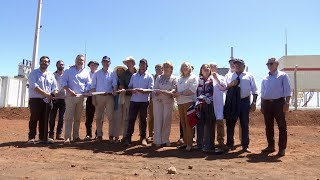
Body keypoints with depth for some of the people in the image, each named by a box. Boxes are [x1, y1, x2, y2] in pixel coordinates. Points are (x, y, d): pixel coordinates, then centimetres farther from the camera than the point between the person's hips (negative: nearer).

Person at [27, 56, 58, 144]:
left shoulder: (51, 74, 13)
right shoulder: (34, 73, 0)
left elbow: (55, 88, 10)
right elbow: (34, 86, -14)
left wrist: (52, 94, -13)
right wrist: (46, 94, -20)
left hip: (47, 100, 4)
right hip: (35, 99, -4)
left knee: (44, 120, 6)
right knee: (34, 119, -3)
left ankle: (43, 138, 12)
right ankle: (31, 138, 3)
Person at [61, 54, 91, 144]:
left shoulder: (86, 72, 15)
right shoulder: (69, 71, 8)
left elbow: (88, 83, 11)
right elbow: (64, 81, 1)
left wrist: (86, 91, -5)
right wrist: (69, 90, -13)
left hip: (81, 96, 3)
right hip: (70, 96, -3)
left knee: (77, 118, 7)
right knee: (69, 117, -8)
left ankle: (76, 136, 12)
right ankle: (67, 137, -10)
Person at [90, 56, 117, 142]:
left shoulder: (113, 73, 8)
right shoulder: (96, 73, 11)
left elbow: (115, 85, 0)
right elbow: (93, 86, 8)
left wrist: (115, 92, -21)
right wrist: (93, 98, -1)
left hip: (109, 96, -1)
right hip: (99, 96, 2)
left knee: (110, 117, -3)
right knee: (99, 117, 4)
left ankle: (111, 135, 2)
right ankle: (99, 135, 11)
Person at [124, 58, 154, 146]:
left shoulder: (149, 77, 4)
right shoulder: (134, 76, 15)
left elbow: (150, 89, -5)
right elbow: (129, 87, 12)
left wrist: (142, 90, -23)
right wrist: (132, 90, -11)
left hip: (144, 101, -2)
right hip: (134, 100, 2)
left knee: (143, 119, 5)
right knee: (131, 119, 0)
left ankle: (143, 138, 13)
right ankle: (128, 138, 4)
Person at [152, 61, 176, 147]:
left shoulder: (173, 78, 7)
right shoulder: (159, 78, 13)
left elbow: (174, 89, -2)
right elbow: (155, 88, 9)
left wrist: (169, 92, -22)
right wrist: (157, 92, -13)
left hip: (168, 101, -1)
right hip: (158, 100, 1)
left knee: (167, 120, 3)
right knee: (158, 120, 0)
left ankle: (165, 140, 13)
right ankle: (158, 140, 4)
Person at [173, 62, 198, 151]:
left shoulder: (193, 77, 1)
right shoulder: (180, 78, 22)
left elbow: (191, 90, -11)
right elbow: (177, 88, 20)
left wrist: (180, 93, -12)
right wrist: (175, 93, -3)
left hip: (189, 101, -6)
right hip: (180, 102, 6)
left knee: (188, 123, -8)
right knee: (183, 123, 7)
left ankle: (189, 144, -4)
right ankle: (185, 142, 14)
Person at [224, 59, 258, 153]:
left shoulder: (249, 76, 10)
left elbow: (254, 90, 5)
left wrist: (254, 102, -4)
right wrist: (230, 85, -16)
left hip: (244, 101, 0)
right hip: (231, 101, 1)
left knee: (245, 124, 6)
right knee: (230, 123, 4)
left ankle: (245, 146, 18)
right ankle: (230, 144, 18)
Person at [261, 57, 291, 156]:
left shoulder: (283, 76, 3)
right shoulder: (265, 79, 16)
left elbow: (287, 90, -4)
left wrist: (286, 103, -14)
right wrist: (262, 105, 13)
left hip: (278, 102, -5)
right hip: (267, 103, 5)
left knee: (282, 126, -3)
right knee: (268, 126, 8)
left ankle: (282, 148, 3)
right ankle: (271, 146, 18)